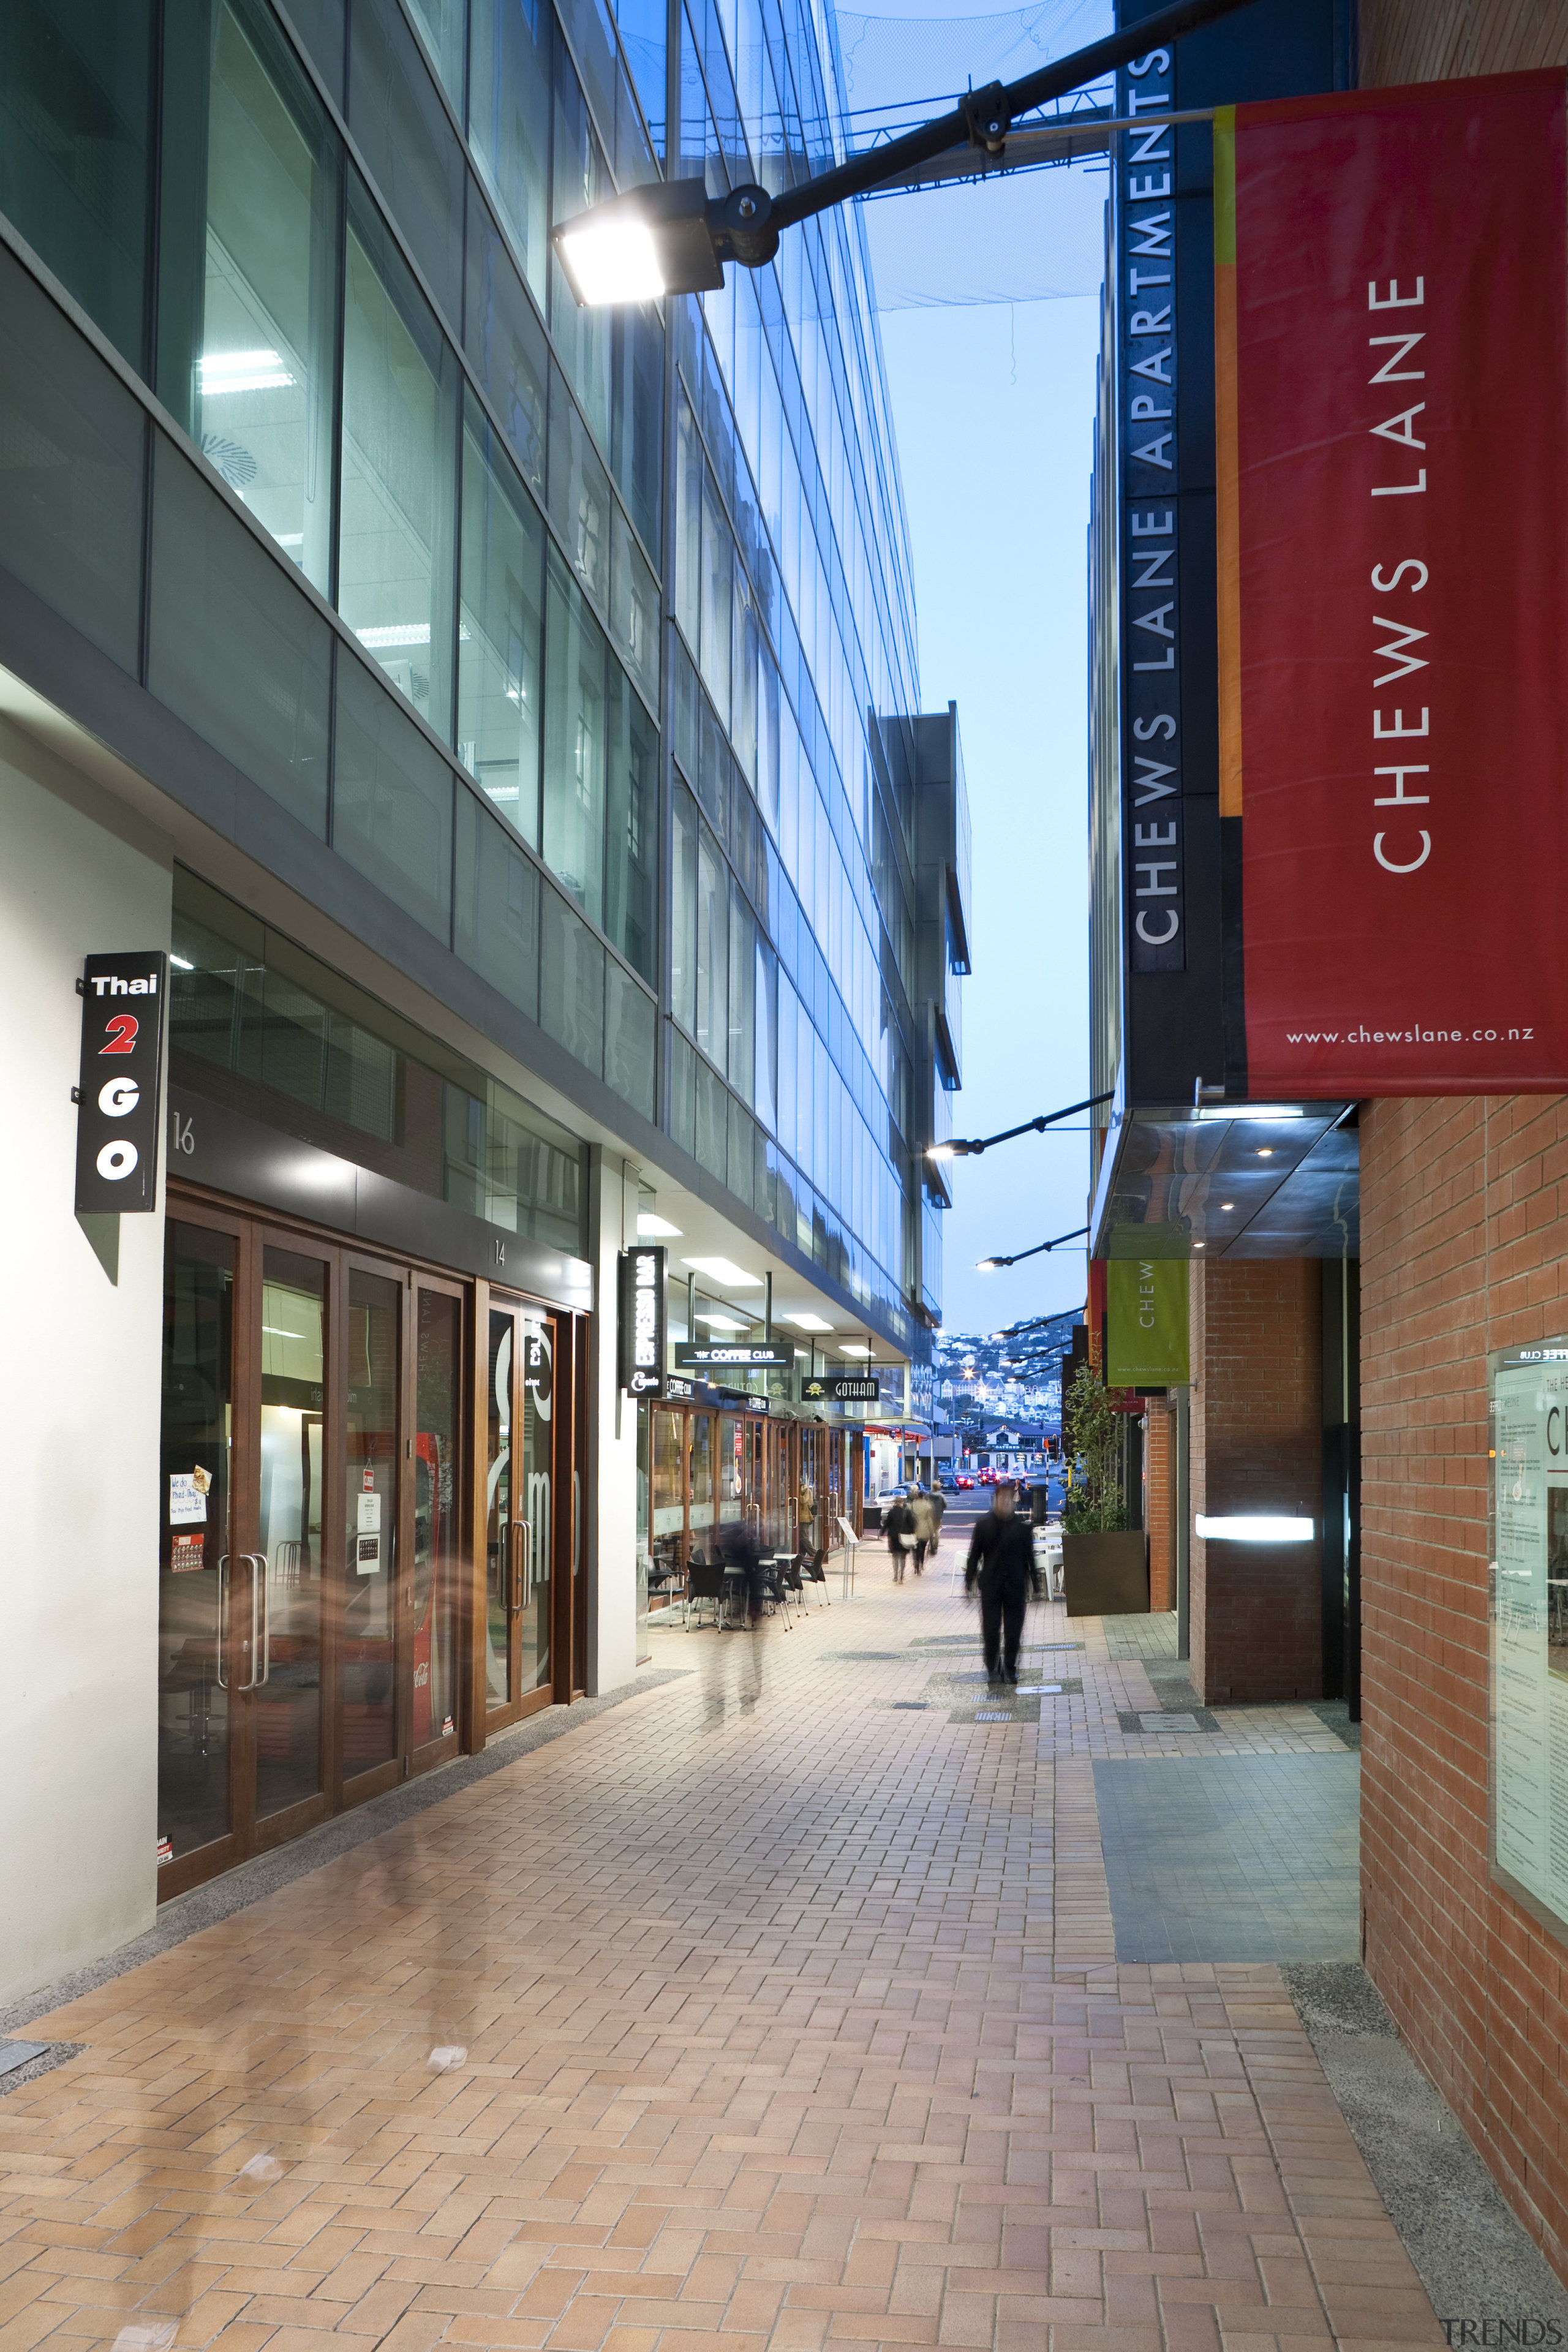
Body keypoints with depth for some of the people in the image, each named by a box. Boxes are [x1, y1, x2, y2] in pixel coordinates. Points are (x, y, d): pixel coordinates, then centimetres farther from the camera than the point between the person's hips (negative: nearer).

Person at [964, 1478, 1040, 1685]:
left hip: (1015, 1585, 0)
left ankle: (1010, 1668, 19)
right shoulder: (984, 1523, -1)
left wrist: (1035, 1584, 6)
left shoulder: (1022, 1525, 0)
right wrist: (969, 1581, 0)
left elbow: (1029, 1556, 5)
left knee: (1013, 1629, 5)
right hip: (990, 1586, 0)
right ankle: (992, 1668, 12)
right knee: (990, 1629, 0)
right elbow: (975, 1554, 2)